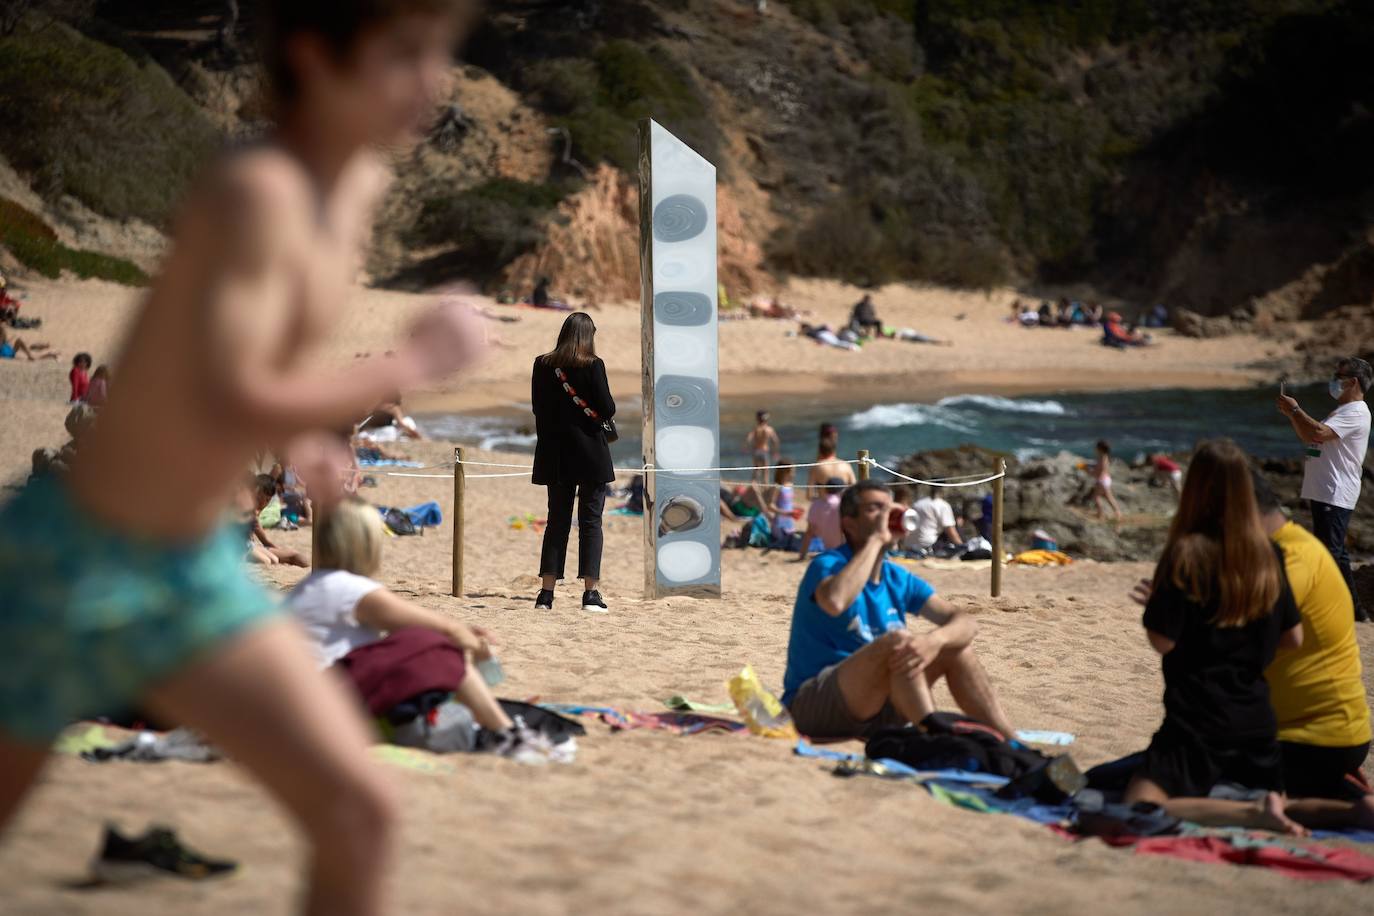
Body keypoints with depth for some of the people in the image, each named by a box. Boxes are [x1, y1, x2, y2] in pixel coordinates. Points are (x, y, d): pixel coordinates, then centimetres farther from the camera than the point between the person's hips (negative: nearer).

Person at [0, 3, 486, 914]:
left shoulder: (364, 187, 2)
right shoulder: (256, 191, -25)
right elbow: (228, 410, -35)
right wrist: (411, 365, -25)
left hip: (197, 568, 7)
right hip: (74, 564, -7)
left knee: (359, 815, -3)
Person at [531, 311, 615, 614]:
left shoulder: (542, 365, 2)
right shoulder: (593, 366, -11)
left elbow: (537, 406, 9)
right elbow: (607, 409, -13)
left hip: (556, 457, 4)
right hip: (590, 454, -4)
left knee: (557, 522, 11)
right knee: (591, 522, 2)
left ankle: (546, 593, 7)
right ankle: (591, 593, -2)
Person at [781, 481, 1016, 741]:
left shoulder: (897, 579, 9)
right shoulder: (827, 565, -11)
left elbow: (965, 622, -1)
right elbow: (835, 602, -37)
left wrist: (935, 640, -26)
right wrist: (875, 540, -24)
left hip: (873, 711, 8)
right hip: (810, 705, -8)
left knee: (956, 646, -2)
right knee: (897, 641, -29)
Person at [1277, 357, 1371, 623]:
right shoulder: (1342, 411, 21)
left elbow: (1318, 433, -27)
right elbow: (1309, 437, 26)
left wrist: (1295, 410, -14)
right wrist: (1291, 414, 11)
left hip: (1335, 495, -11)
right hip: (1325, 492, 11)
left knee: (1328, 553, -11)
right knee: (1335, 552, 15)